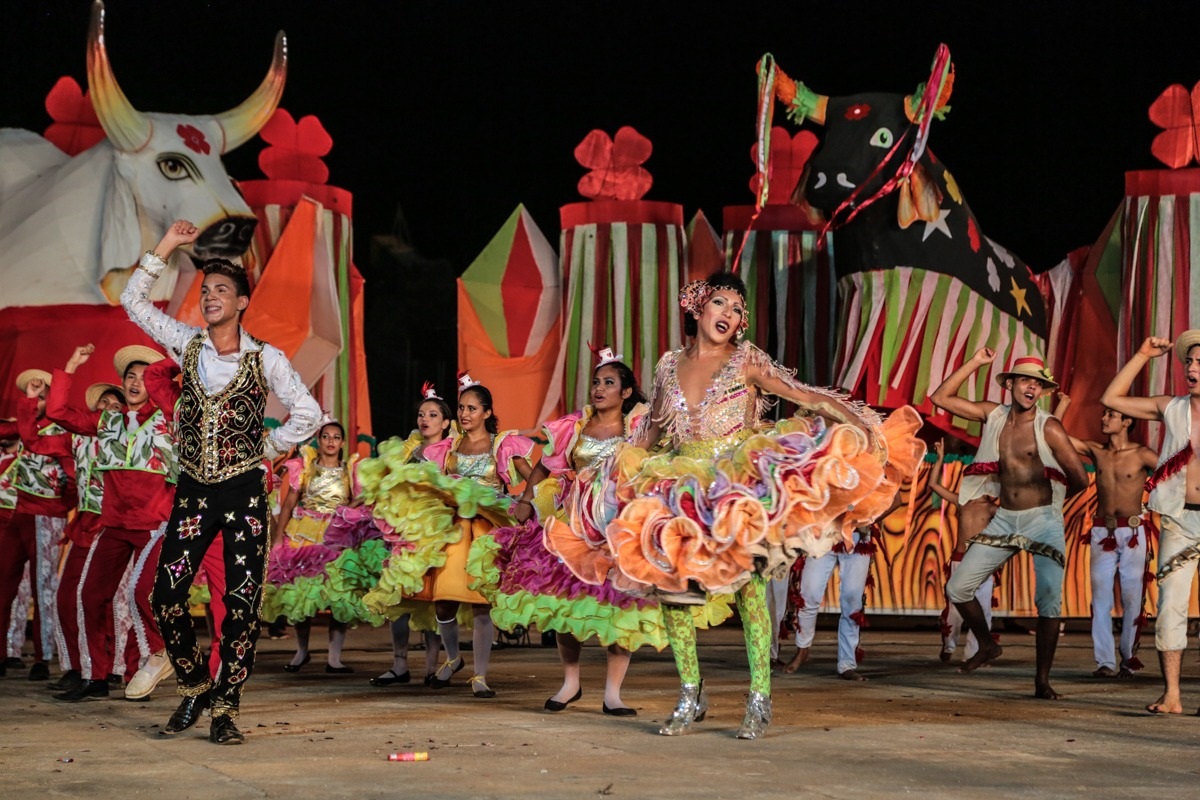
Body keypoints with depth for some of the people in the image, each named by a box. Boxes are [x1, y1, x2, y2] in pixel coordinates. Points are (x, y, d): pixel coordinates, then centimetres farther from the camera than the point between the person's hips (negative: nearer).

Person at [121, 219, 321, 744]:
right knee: (166, 597, -3)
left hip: (243, 494, -3)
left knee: (242, 603, -4)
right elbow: (133, 302, 8)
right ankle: (195, 687, 17)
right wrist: (165, 249, 3)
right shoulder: (187, 344, 6)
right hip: (193, 491, 3)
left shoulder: (265, 359, -3)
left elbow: (308, 414, 1)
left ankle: (225, 709, 4)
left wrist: (267, 448, 0)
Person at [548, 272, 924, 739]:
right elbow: (649, 431, 24)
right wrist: (614, 472, 27)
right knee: (667, 582, -2)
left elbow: (805, 395, -7)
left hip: (739, 486, -4)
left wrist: (858, 420, -20)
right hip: (679, 489, 4)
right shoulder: (670, 365, 13)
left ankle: (759, 698, -10)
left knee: (748, 580, -14)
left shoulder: (746, 361, 3)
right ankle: (690, 696, 11)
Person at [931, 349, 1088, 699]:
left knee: (1049, 601, -12)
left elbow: (1080, 479, -7)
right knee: (958, 588, 1)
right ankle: (987, 646, 24)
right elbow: (940, 398, 4)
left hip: (1043, 521, -4)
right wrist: (974, 363, 0)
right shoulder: (993, 415, 4)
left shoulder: (1049, 428, -9)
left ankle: (1042, 680, -4)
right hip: (1004, 519, 4)